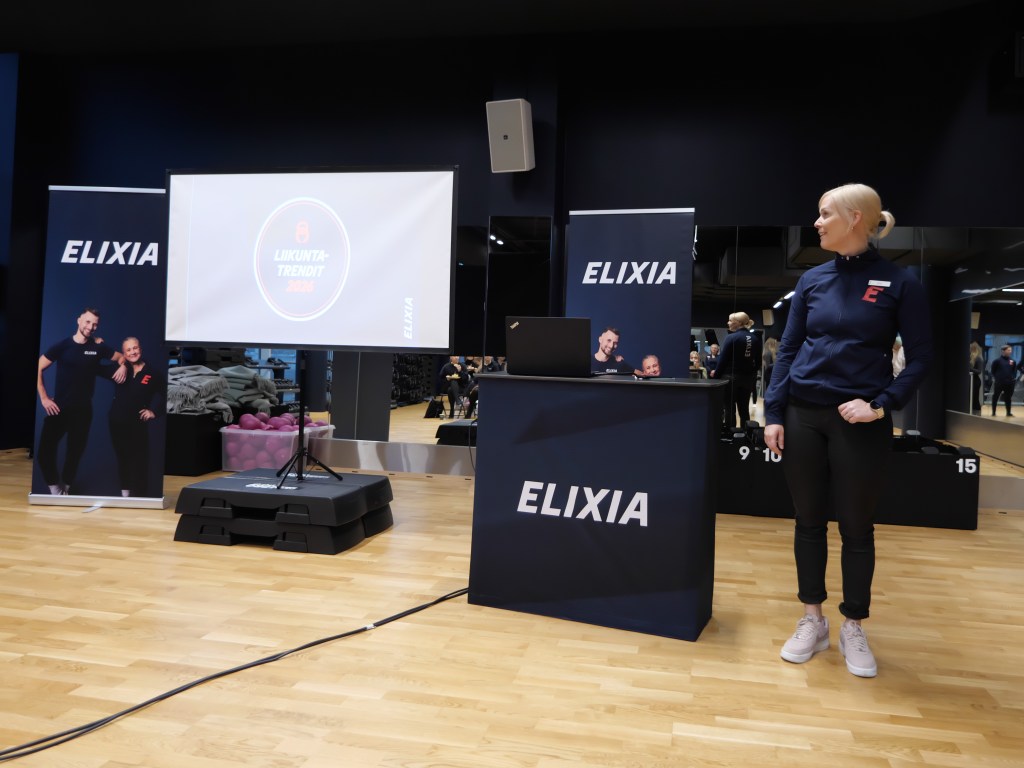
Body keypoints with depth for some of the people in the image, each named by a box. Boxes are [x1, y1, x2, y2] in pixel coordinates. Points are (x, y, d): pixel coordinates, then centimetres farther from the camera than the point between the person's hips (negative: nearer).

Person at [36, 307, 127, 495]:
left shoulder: (98, 347, 1)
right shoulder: (63, 345, -5)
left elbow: (120, 357, 17)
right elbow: (38, 369, -2)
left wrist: (122, 366, -7)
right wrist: (44, 398, -7)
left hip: (83, 408, 2)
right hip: (59, 407, -2)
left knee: (75, 451, 10)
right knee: (45, 449, -8)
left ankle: (65, 488, 28)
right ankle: (55, 488, 11)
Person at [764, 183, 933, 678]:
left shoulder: (899, 283, -4)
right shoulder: (813, 280, 5)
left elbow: (920, 357, -2)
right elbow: (788, 350, 5)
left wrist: (882, 405, -15)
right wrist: (774, 413, -2)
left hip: (860, 423, -3)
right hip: (802, 416, 3)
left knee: (856, 527, 8)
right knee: (809, 521, 10)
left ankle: (853, 629, 25)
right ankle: (812, 620, 25)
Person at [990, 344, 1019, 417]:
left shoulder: (1013, 361, 7)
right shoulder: (997, 360, -6)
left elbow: (1015, 370, 18)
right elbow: (993, 371, 1)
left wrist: (1013, 377, 6)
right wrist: (995, 378, -3)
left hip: (1010, 383, 4)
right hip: (999, 382, -4)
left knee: (1008, 398, 9)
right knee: (995, 397, -1)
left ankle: (1009, 413, 17)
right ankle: (993, 413, 6)